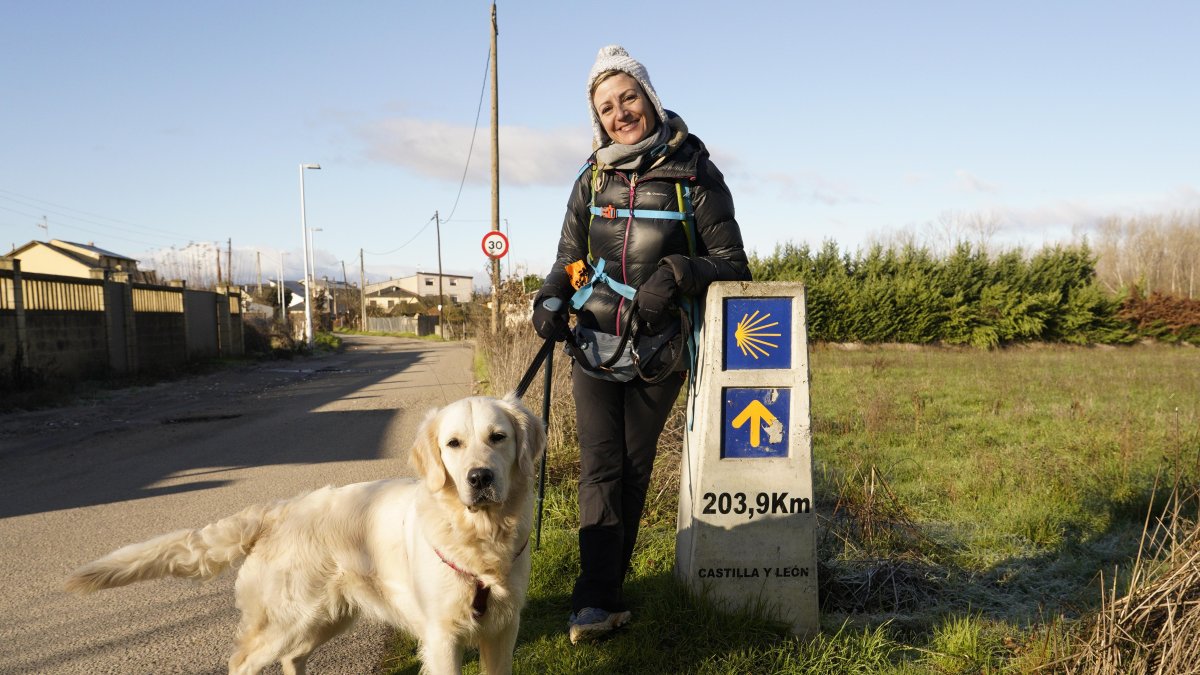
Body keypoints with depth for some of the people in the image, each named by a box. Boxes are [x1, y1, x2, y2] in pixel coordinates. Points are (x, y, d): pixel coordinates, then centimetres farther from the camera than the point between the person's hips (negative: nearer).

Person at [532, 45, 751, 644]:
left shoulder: (694, 175, -5)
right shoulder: (593, 179, 5)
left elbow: (732, 263, -7)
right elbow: (569, 256, 14)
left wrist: (674, 276, -24)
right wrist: (551, 299, -6)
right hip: (593, 345, 2)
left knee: (633, 468, 7)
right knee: (599, 466, -6)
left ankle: (598, 593, 16)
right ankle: (598, 599, -7)